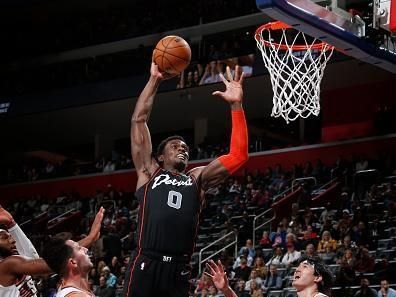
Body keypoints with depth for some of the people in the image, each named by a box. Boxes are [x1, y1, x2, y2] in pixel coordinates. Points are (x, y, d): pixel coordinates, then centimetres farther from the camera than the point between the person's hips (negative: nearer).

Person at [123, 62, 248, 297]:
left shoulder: (197, 179, 21)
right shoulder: (149, 173, 15)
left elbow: (238, 156, 12)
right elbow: (139, 120, 10)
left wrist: (236, 105, 6)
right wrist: (155, 80, 9)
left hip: (179, 268, 3)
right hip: (147, 264, -3)